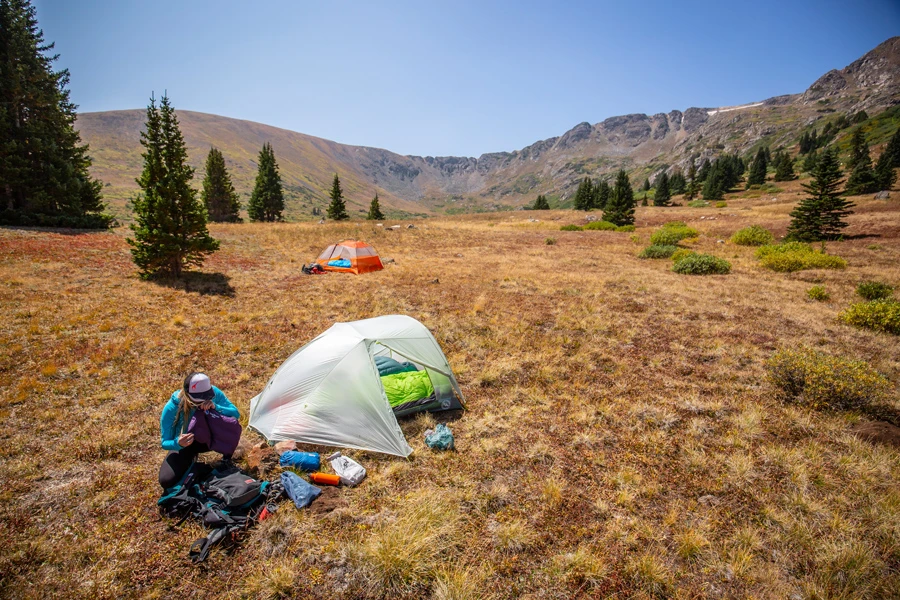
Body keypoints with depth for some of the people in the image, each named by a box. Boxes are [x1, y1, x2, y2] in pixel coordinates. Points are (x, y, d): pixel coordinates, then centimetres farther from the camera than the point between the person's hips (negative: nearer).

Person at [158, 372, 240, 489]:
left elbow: (236, 414, -23)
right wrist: (178, 443, -44)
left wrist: (216, 407, -41)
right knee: (166, 481, -21)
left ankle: (227, 462, -1)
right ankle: (189, 460, 14)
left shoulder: (213, 393, -27)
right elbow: (165, 443, -19)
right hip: (182, 445, -1)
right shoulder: (171, 408, -31)